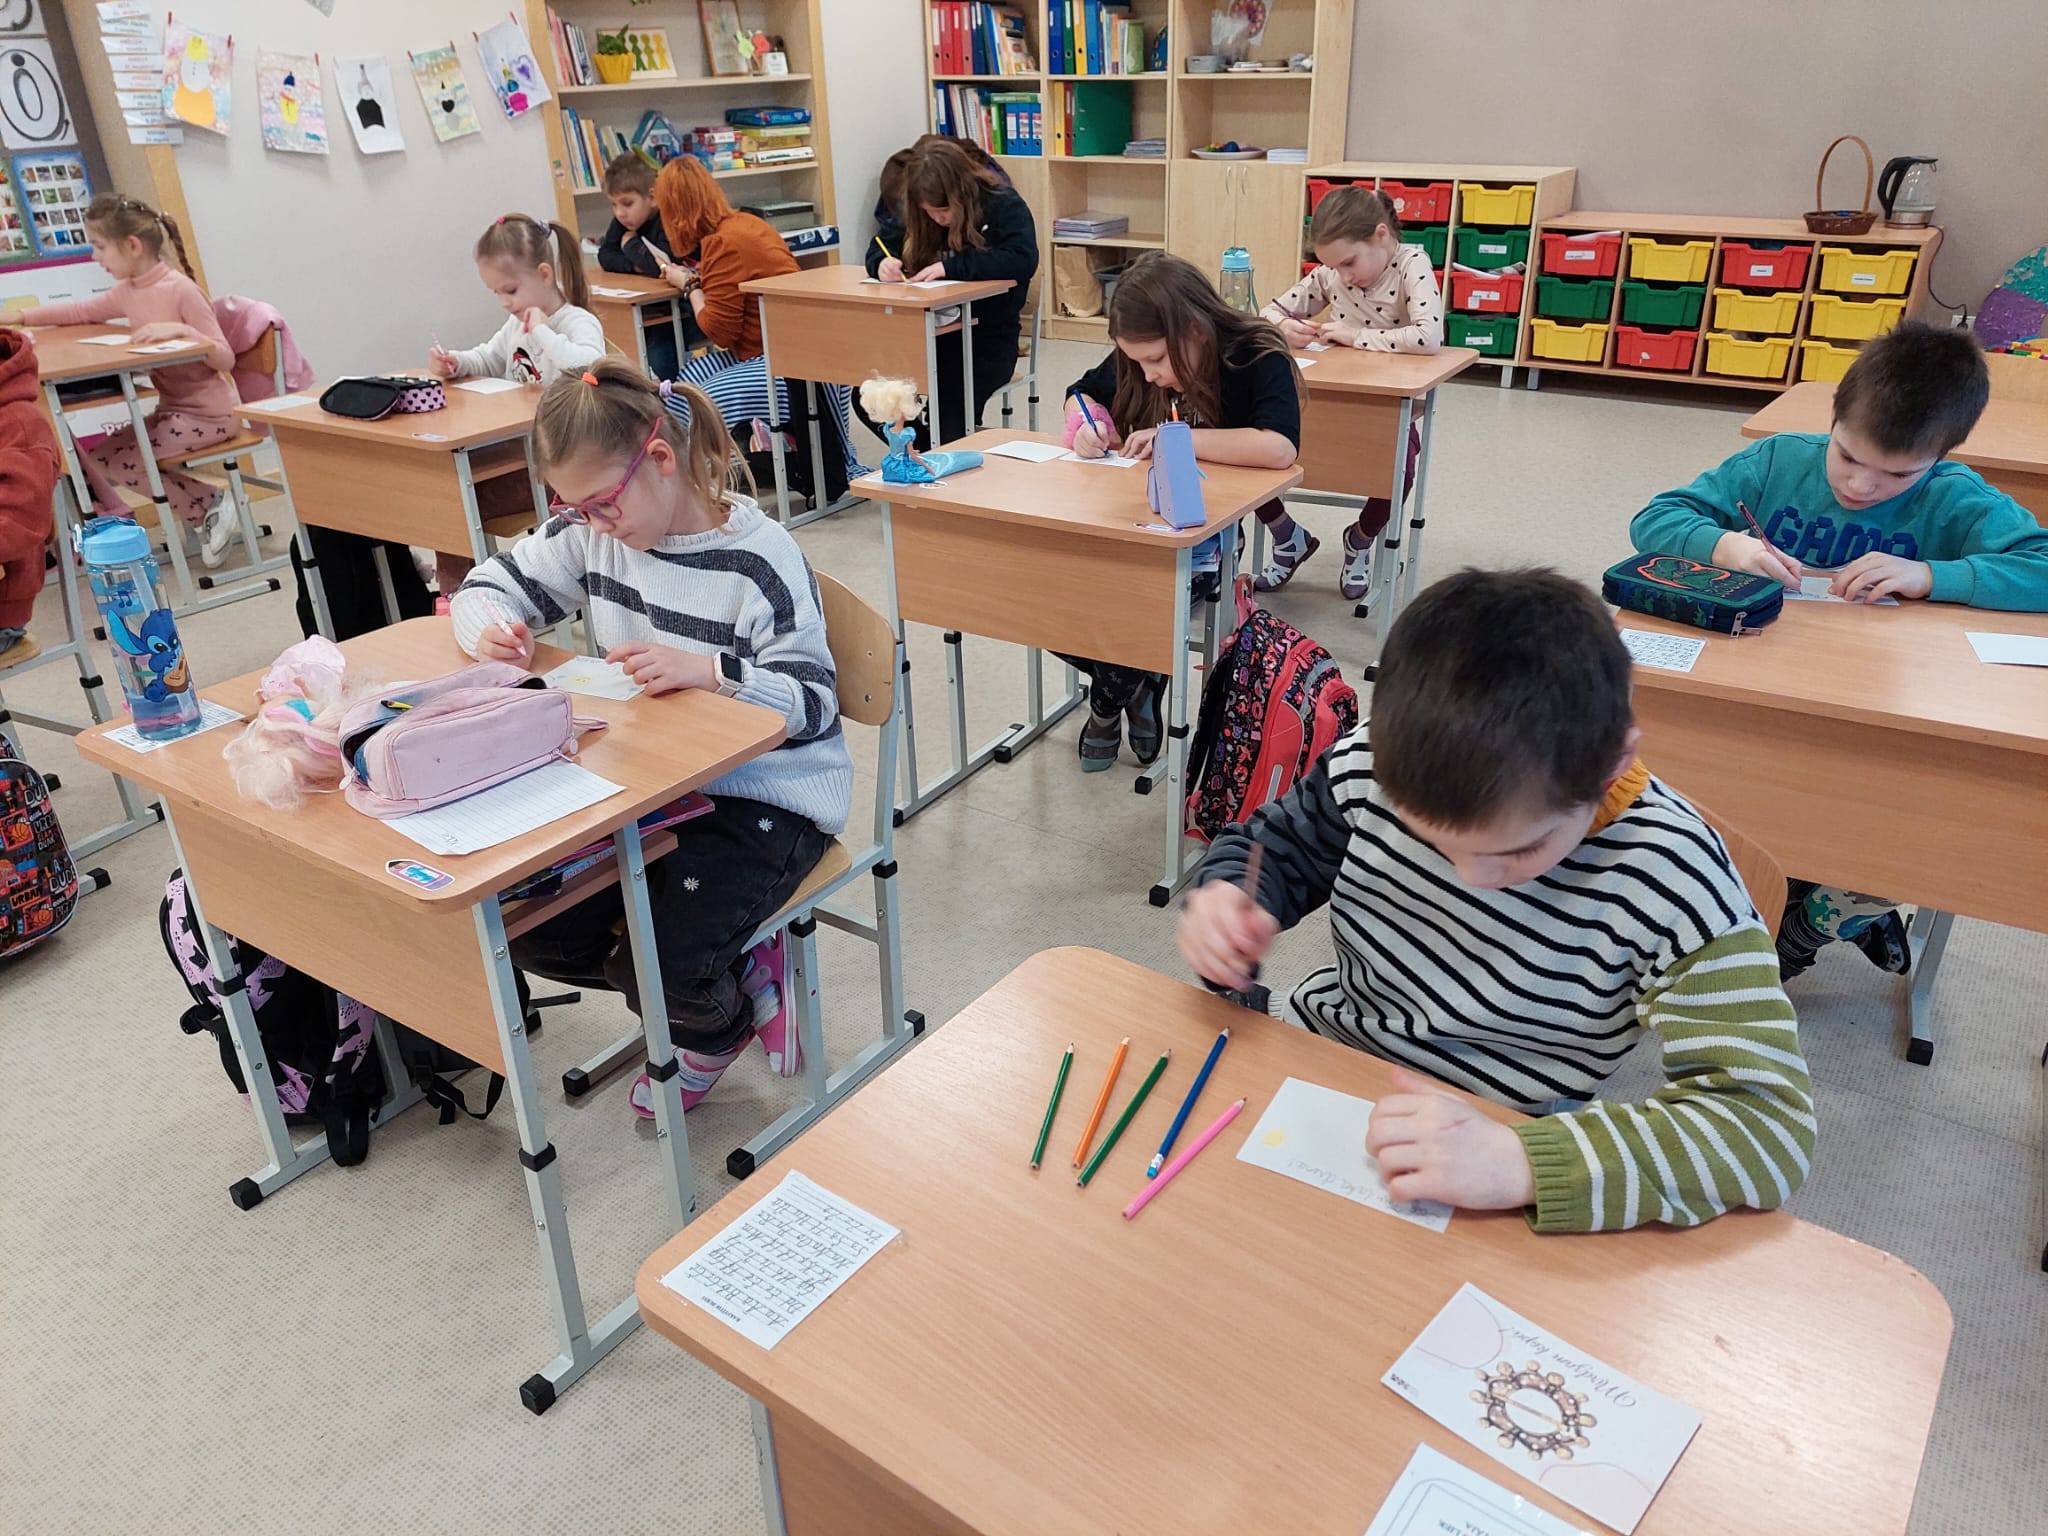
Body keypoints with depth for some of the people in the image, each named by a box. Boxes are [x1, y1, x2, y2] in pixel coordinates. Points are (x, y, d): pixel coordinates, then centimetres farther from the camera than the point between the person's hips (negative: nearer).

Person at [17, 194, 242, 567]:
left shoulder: (181, 290, -16)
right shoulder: (128, 292, 6)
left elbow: (225, 359, -18)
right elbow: (81, 312, 20)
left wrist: (181, 330, -31)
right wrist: (19, 316, 13)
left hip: (208, 414, -8)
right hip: (171, 409, 8)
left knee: (111, 459, -15)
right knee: (89, 456, 4)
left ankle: (209, 505, -6)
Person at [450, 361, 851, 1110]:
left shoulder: (758, 560, -17)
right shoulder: (591, 532, 0)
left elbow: (813, 702, -18)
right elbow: (491, 583, 11)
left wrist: (709, 670, -35)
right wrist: (488, 627, -14)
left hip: (767, 793, -7)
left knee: (657, 966, -24)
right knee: (532, 930, -5)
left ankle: (718, 1028, 16)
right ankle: (732, 977, 13)